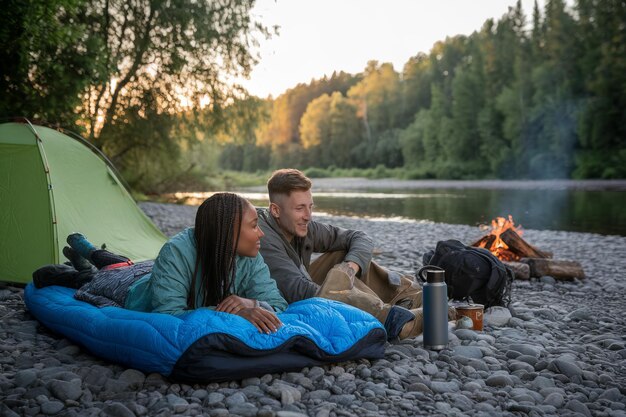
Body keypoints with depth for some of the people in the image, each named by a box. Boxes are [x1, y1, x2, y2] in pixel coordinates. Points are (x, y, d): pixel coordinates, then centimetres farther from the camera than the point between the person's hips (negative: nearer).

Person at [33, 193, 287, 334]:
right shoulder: (178, 252, -47)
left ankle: (88, 252, 59)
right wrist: (232, 313, -58)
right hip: (136, 290, -5)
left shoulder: (251, 261, -32)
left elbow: (276, 303, -31)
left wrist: (251, 304, -53)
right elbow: (167, 315, -50)